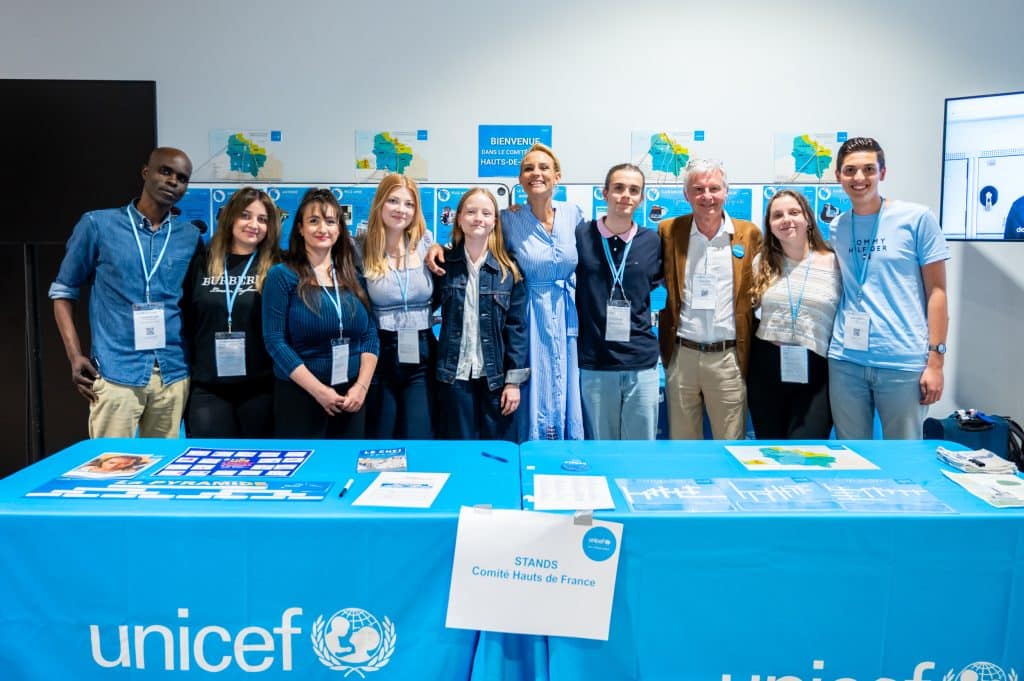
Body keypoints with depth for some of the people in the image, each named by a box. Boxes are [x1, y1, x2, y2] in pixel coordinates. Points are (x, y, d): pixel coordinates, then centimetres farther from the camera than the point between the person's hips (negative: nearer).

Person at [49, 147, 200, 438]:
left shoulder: (191, 236, 7)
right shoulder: (98, 224, 0)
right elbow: (64, 291, 6)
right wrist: (75, 355, -4)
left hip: (173, 374, 3)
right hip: (116, 373, -3)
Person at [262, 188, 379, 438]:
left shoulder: (353, 276, 7)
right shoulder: (282, 275, -5)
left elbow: (370, 334, 5)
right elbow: (275, 341, -11)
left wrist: (362, 386, -9)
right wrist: (319, 390, -16)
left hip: (351, 397, 4)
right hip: (299, 396, -4)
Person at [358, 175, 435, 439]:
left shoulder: (425, 243, 3)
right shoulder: (363, 248, -4)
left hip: (421, 355, 2)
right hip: (379, 354, -2)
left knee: (420, 441, 4)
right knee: (378, 444, 8)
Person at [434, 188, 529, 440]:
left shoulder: (509, 270, 0)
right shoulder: (444, 263, 1)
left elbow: (517, 327, -2)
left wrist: (514, 380, -5)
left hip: (496, 376, 0)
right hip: (454, 374, 0)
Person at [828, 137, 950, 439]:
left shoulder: (917, 218, -2)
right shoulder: (836, 227, 9)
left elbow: (936, 291, -2)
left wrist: (935, 359, -8)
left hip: (904, 362, -3)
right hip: (845, 361, 3)